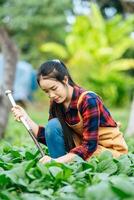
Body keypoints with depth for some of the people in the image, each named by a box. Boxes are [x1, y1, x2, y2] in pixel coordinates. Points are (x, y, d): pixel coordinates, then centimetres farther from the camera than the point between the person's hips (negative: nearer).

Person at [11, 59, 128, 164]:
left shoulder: (88, 100, -24)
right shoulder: (56, 102, -3)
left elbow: (89, 145, -28)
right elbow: (51, 137, -6)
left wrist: (57, 160, -38)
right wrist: (26, 118, -15)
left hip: (110, 149, -7)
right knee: (53, 125, -15)